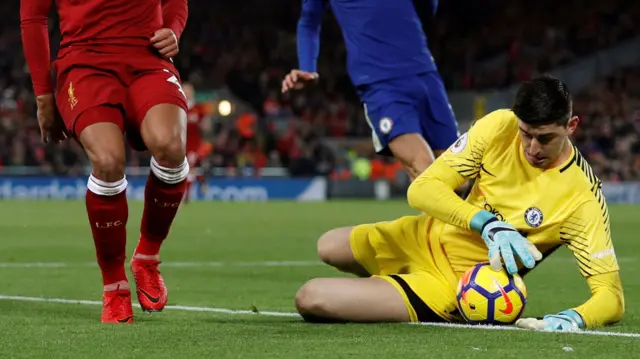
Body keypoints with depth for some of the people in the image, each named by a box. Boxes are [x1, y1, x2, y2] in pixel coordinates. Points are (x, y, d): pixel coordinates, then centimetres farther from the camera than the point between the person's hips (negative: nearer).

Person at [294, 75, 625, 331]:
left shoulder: (582, 198, -28)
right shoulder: (498, 128, -18)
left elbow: (611, 296, -27)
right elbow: (421, 189, -19)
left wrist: (573, 319, -50)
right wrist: (488, 224, -35)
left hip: (458, 287, -5)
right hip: (432, 237, 5)